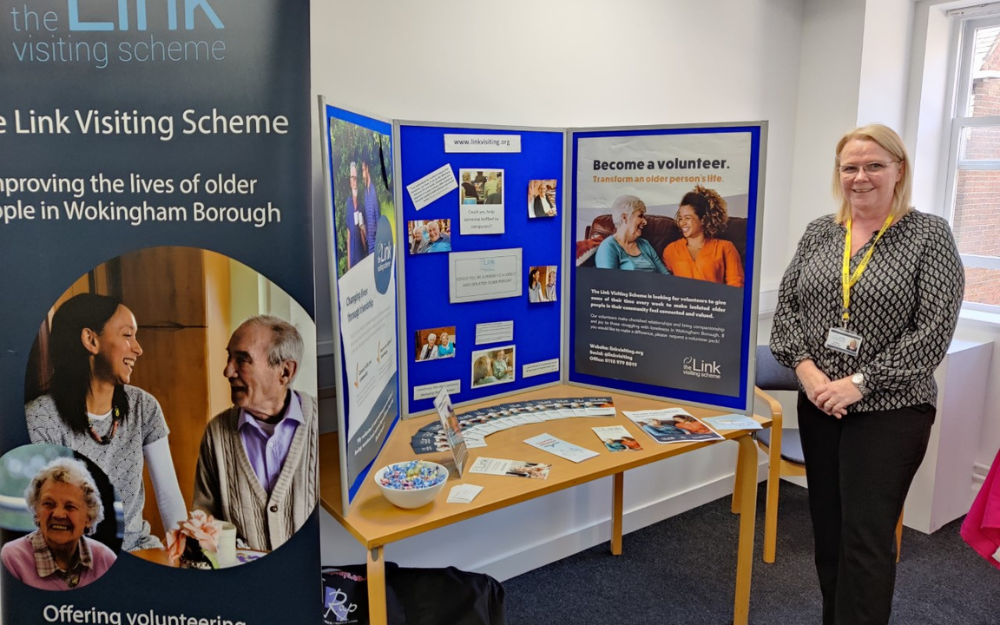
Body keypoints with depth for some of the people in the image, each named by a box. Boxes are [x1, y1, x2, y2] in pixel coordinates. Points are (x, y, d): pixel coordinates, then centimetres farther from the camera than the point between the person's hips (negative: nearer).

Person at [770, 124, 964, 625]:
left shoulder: (930, 235, -6)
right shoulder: (819, 232, 6)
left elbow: (934, 332, -12)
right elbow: (785, 307, 4)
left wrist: (859, 382, -17)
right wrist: (805, 368, -11)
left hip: (890, 411, -4)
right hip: (818, 405, 5)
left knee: (866, 536, -3)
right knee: (828, 527, 15)